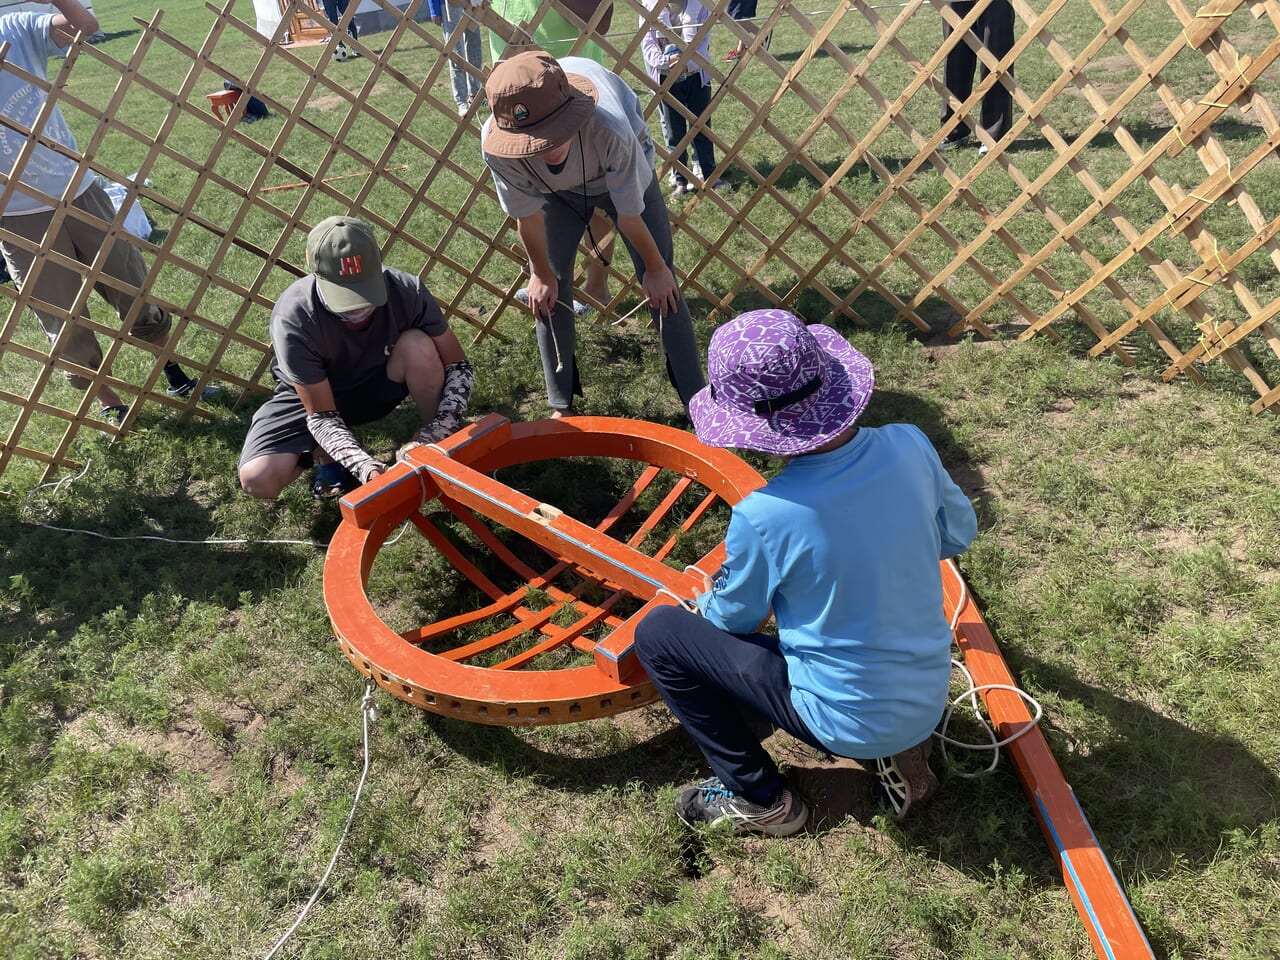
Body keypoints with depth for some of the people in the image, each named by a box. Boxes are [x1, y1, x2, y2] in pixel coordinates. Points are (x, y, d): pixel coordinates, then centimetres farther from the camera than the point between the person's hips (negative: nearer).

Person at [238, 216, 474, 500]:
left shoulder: (406, 291, -29)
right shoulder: (293, 321, -34)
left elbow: (459, 367, -19)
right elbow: (322, 416, -27)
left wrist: (435, 434, -34)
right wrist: (367, 468, -42)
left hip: (378, 384, 1)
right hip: (311, 395, -1)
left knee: (418, 345, -32)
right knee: (258, 480, -25)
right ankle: (328, 455, 7)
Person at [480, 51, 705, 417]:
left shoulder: (610, 129, -45)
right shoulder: (495, 144, -37)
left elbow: (630, 215, -28)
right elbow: (528, 217, -18)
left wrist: (655, 268, -12)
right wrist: (541, 274, -3)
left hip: (624, 175, -2)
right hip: (556, 191, 2)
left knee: (662, 287, -6)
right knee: (548, 291, -2)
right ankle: (562, 407, 16)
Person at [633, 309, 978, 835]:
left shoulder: (763, 516, -28)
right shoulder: (910, 446, -15)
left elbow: (730, 619, -7)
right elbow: (958, 534, 6)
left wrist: (708, 596, 15)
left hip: (848, 721, -6)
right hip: (930, 698, 6)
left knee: (658, 634, 0)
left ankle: (759, 799, 12)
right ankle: (900, 751, 20)